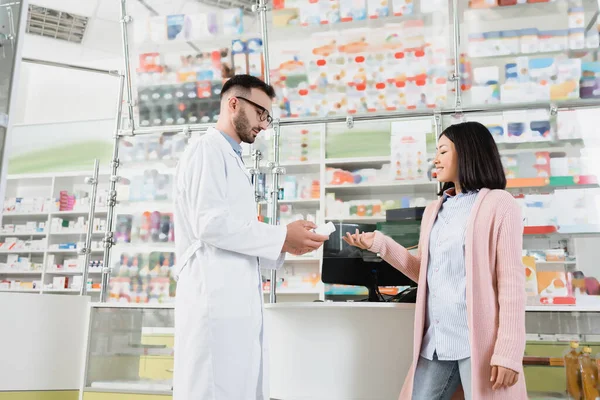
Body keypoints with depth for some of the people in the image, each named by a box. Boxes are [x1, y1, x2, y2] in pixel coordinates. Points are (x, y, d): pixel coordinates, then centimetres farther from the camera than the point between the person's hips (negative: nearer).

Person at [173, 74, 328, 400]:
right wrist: (281, 237, -10)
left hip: (238, 302, 9)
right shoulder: (208, 149, -2)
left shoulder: (232, 159, 25)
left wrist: (285, 244, 8)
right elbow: (210, 224, -15)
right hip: (215, 300, -9)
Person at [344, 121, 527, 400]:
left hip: (479, 342, -6)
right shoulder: (433, 211, 17)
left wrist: (508, 351, -15)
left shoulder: (499, 204, -4)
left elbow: (511, 280, -9)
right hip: (436, 340, 6)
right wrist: (380, 244, 7)